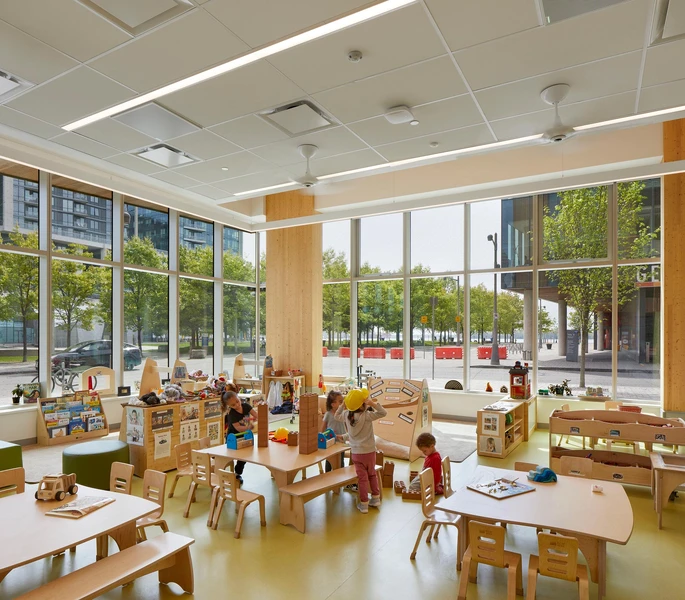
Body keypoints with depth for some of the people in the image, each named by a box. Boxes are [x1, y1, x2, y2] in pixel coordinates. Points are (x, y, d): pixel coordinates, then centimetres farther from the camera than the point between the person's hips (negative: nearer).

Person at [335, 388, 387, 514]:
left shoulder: (347, 415, -6)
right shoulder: (366, 415, -19)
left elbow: (337, 416, 14)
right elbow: (383, 413, -22)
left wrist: (343, 405, 9)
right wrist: (372, 403, -25)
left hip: (356, 453, 2)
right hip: (369, 451, -1)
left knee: (362, 477, 9)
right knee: (372, 474, 21)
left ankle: (364, 504, 15)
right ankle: (376, 498, 31)